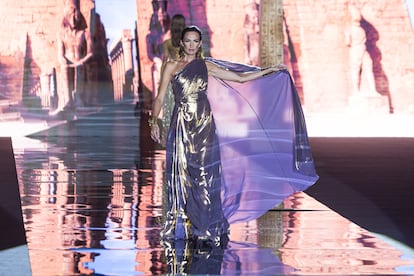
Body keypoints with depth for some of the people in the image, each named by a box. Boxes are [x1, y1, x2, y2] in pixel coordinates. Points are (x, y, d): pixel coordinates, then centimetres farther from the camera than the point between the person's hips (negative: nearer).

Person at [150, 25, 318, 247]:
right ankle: (181, 228, 8)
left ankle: (208, 231, 1)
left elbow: (240, 77, 12)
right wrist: (154, 121, -9)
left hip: (204, 124, 1)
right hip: (182, 126, -1)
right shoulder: (172, 66, 6)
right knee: (182, 177, -1)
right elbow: (160, 97, 2)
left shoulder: (206, 66, 10)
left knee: (205, 177, -3)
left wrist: (268, 71, 10)